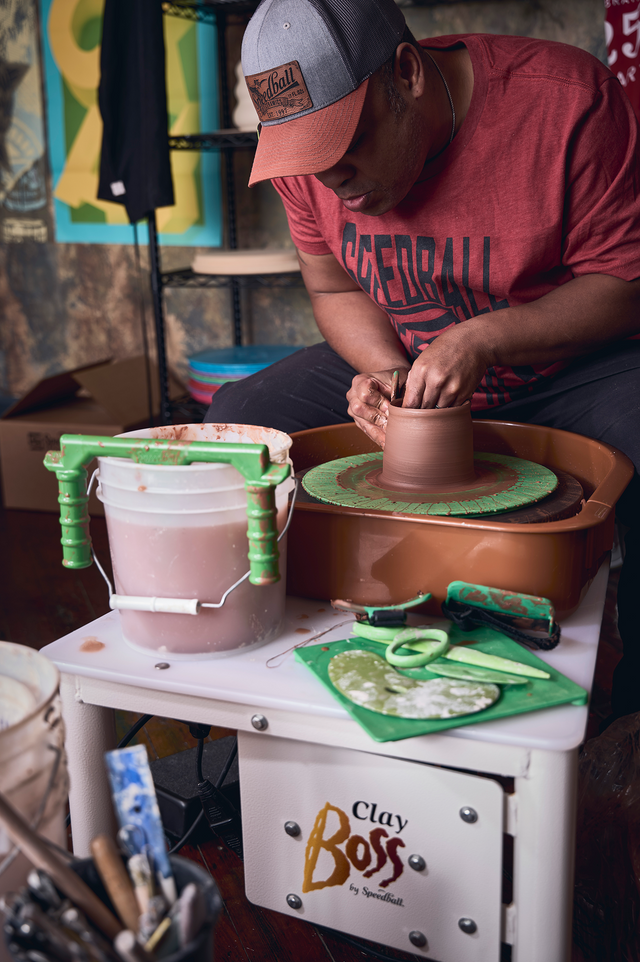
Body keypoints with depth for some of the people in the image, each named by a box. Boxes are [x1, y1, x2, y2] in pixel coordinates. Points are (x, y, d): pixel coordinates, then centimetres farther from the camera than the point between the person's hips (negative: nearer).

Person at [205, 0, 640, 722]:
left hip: (567, 360, -3)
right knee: (230, 426, -15)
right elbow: (335, 290, 3)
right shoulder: (305, 136, -8)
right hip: (396, 360, 4)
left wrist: (482, 340, -29)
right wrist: (385, 369, -17)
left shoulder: (567, 100, -22)